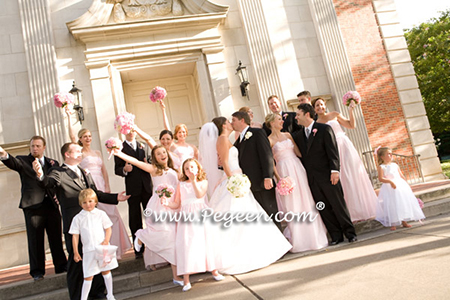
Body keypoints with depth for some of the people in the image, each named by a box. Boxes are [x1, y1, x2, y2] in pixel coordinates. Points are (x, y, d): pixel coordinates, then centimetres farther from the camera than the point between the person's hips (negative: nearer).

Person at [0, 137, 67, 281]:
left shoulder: (53, 163, 16)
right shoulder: (23, 161, 7)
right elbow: (13, 163, -17)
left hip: (51, 204, 3)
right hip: (33, 205, -3)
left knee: (56, 238, 8)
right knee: (35, 239, 1)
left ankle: (61, 266, 20)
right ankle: (37, 271, 11)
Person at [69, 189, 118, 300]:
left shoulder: (101, 214, 4)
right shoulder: (78, 218, 2)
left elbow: (108, 228, 5)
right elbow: (75, 236, 3)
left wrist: (106, 241, -11)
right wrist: (75, 252, -1)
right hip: (88, 251, -1)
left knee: (106, 271, 13)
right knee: (88, 276, 1)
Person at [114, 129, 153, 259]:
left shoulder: (143, 146, 15)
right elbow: (117, 169, 1)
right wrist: (124, 170, -20)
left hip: (146, 186, 3)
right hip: (132, 188, -3)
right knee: (135, 219, 3)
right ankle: (139, 249, 12)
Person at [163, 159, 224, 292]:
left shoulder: (203, 182, 7)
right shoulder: (181, 185, 10)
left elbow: (200, 194, -13)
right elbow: (176, 204, 7)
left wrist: (193, 180, -15)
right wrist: (167, 203, -11)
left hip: (201, 215, 0)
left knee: (206, 241, 1)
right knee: (186, 243, -7)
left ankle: (213, 270, 20)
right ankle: (186, 279, -5)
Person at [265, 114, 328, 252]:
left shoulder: (288, 135, 13)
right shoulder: (269, 140, -3)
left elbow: (299, 152, 10)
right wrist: (279, 178, -13)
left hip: (297, 168, 5)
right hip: (285, 172, -5)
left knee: (306, 200, 7)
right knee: (292, 205, -1)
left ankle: (313, 235, 20)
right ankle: (298, 239, 12)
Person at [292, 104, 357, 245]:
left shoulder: (324, 129, -4)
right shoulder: (298, 135, 12)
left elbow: (333, 151, -9)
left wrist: (334, 170, -15)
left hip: (327, 175, -5)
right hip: (312, 179, 5)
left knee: (338, 205, 3)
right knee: (323, 209, 7)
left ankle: (350, 233, 16)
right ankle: (336, 235, 17)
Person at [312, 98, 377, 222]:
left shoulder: (334, 115, 8)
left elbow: (351, 125, 7)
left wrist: (350, 111, -2)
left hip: (345, 147, 0)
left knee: (354, 176, 1)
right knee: (343, 182, 1)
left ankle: (363, 210, 13)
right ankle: (351, 214, 9)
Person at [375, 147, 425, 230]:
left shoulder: (395, 165, 13)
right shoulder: (381, 167, -5)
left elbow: (401, 176, 17)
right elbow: (381, 178, -16)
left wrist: (407, 184, 14)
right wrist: (390, 181, -28)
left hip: (401, 186, 6)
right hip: (389, 188, -6)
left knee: (403, 203, 6)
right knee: (392, 205, -7)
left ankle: (404, 222, 18)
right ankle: (393, 224, 1)